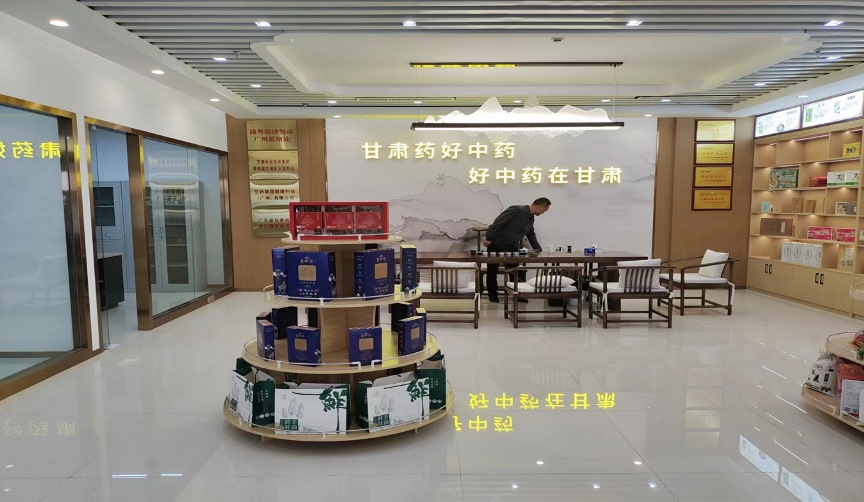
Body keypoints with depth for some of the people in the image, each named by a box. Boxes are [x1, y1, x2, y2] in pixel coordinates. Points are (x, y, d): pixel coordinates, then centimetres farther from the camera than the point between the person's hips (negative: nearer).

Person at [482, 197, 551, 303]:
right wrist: (489, 238, -22)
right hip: (496, 246, -7)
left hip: (512, 248, 7)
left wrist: (538, 249, 12)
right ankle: (492, 294, 22)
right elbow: (497, 223, -23)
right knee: (492, 271, 7)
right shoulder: (516, 210, -22)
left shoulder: (531, 219, 6)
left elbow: (531, 235, 19)